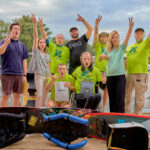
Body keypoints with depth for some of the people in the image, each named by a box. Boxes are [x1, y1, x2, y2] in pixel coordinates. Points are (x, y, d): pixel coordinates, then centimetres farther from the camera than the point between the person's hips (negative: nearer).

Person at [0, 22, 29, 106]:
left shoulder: (22, 45, 15)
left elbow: (24, 60, 15)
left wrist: (24, 75, 9)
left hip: (19, 74, 5)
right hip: (7, 73, -4)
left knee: (17, 96, 8)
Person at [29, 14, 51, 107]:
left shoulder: (47, 55, 16)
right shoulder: (36, 51, 3)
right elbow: (35, 36, -6)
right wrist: (35, 23, -13)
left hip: (47, 76, 5)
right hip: (39, 75, -5)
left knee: (44, 96, 4)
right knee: (39, 95, -14)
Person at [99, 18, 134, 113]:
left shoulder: (121, 47, 4)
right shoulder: (107, 49, 14)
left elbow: (127, 38, -13)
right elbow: (99, 59, 22)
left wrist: (130, 27, -29)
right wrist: (103, 56, -2)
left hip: (120, 75, -4)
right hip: (109, 75, 4)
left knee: (120, 98, -6)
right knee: (111, 97, 8)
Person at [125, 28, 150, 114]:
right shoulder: (130, 47, 20)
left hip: (141, 73, -5)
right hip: (129, 73, 6)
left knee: (139, 97, -2)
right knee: (126, 94, 12)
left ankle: (137, 115, 8)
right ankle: (126, 113, 25)